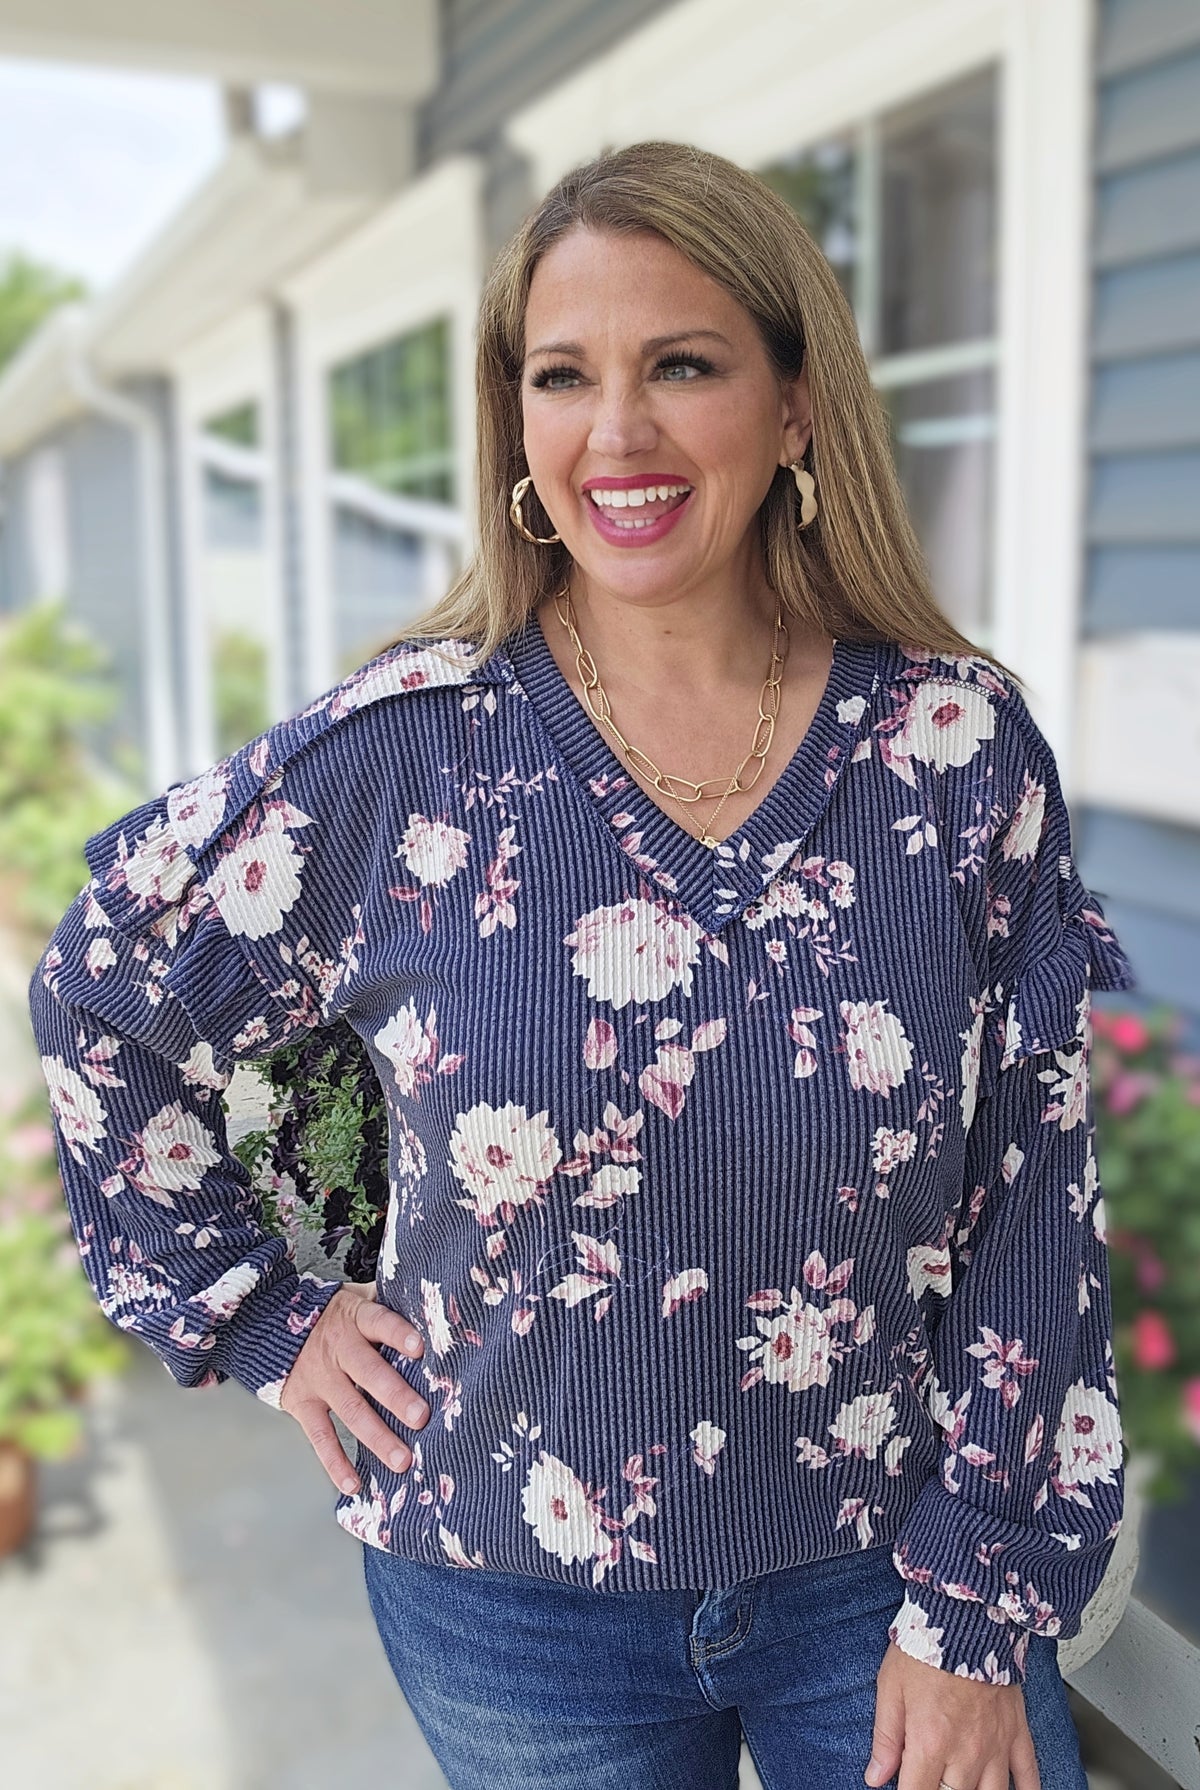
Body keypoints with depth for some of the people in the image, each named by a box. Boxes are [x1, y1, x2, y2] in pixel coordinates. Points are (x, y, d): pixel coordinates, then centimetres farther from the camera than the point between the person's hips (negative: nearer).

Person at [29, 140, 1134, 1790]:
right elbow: (104, 994, 1)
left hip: (883, 1566, 1)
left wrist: (981, 1607, -6)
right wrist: (262, 1317, 0)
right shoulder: (397, 758, -13)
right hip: (515, 1594, 0)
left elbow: (1035, 1189, -6)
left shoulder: (962, 746, -10)